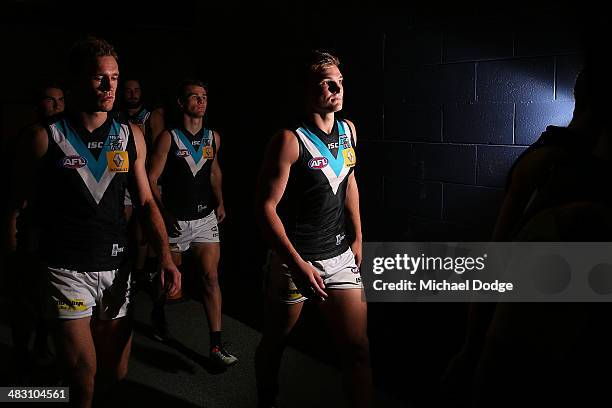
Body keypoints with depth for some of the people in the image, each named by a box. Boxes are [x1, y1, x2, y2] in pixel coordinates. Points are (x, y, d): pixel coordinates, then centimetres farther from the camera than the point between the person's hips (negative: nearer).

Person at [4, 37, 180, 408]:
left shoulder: (131, 136, 4)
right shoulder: (45, 138, -5)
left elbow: (146, 202, 7)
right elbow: (16, 205, 2)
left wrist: (167, 257, -5)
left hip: (116, 268, 4)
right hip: (67, 270, -4)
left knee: (116, 373, 13)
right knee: (83, 374, -6)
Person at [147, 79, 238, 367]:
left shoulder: (213, 137, 5)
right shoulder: (168, 137, -9)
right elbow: (151, 179, -9)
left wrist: (219, 202, 8)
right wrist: (164, 213, -19)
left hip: (205, 217, 3)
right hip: (175, 219, -3)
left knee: (211, 277, -5)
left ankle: (216, 346, -4)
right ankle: (158, 314, 46)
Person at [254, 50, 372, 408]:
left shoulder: (349, 130, 4)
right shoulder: (290, 140, -15)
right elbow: (267, 207, -16)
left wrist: (358, 237, 16)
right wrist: (297, 264, -21)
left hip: (340, 256, 5)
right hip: (296, 258, -5)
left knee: (358, 348, 2)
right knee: (275, 341, 14)